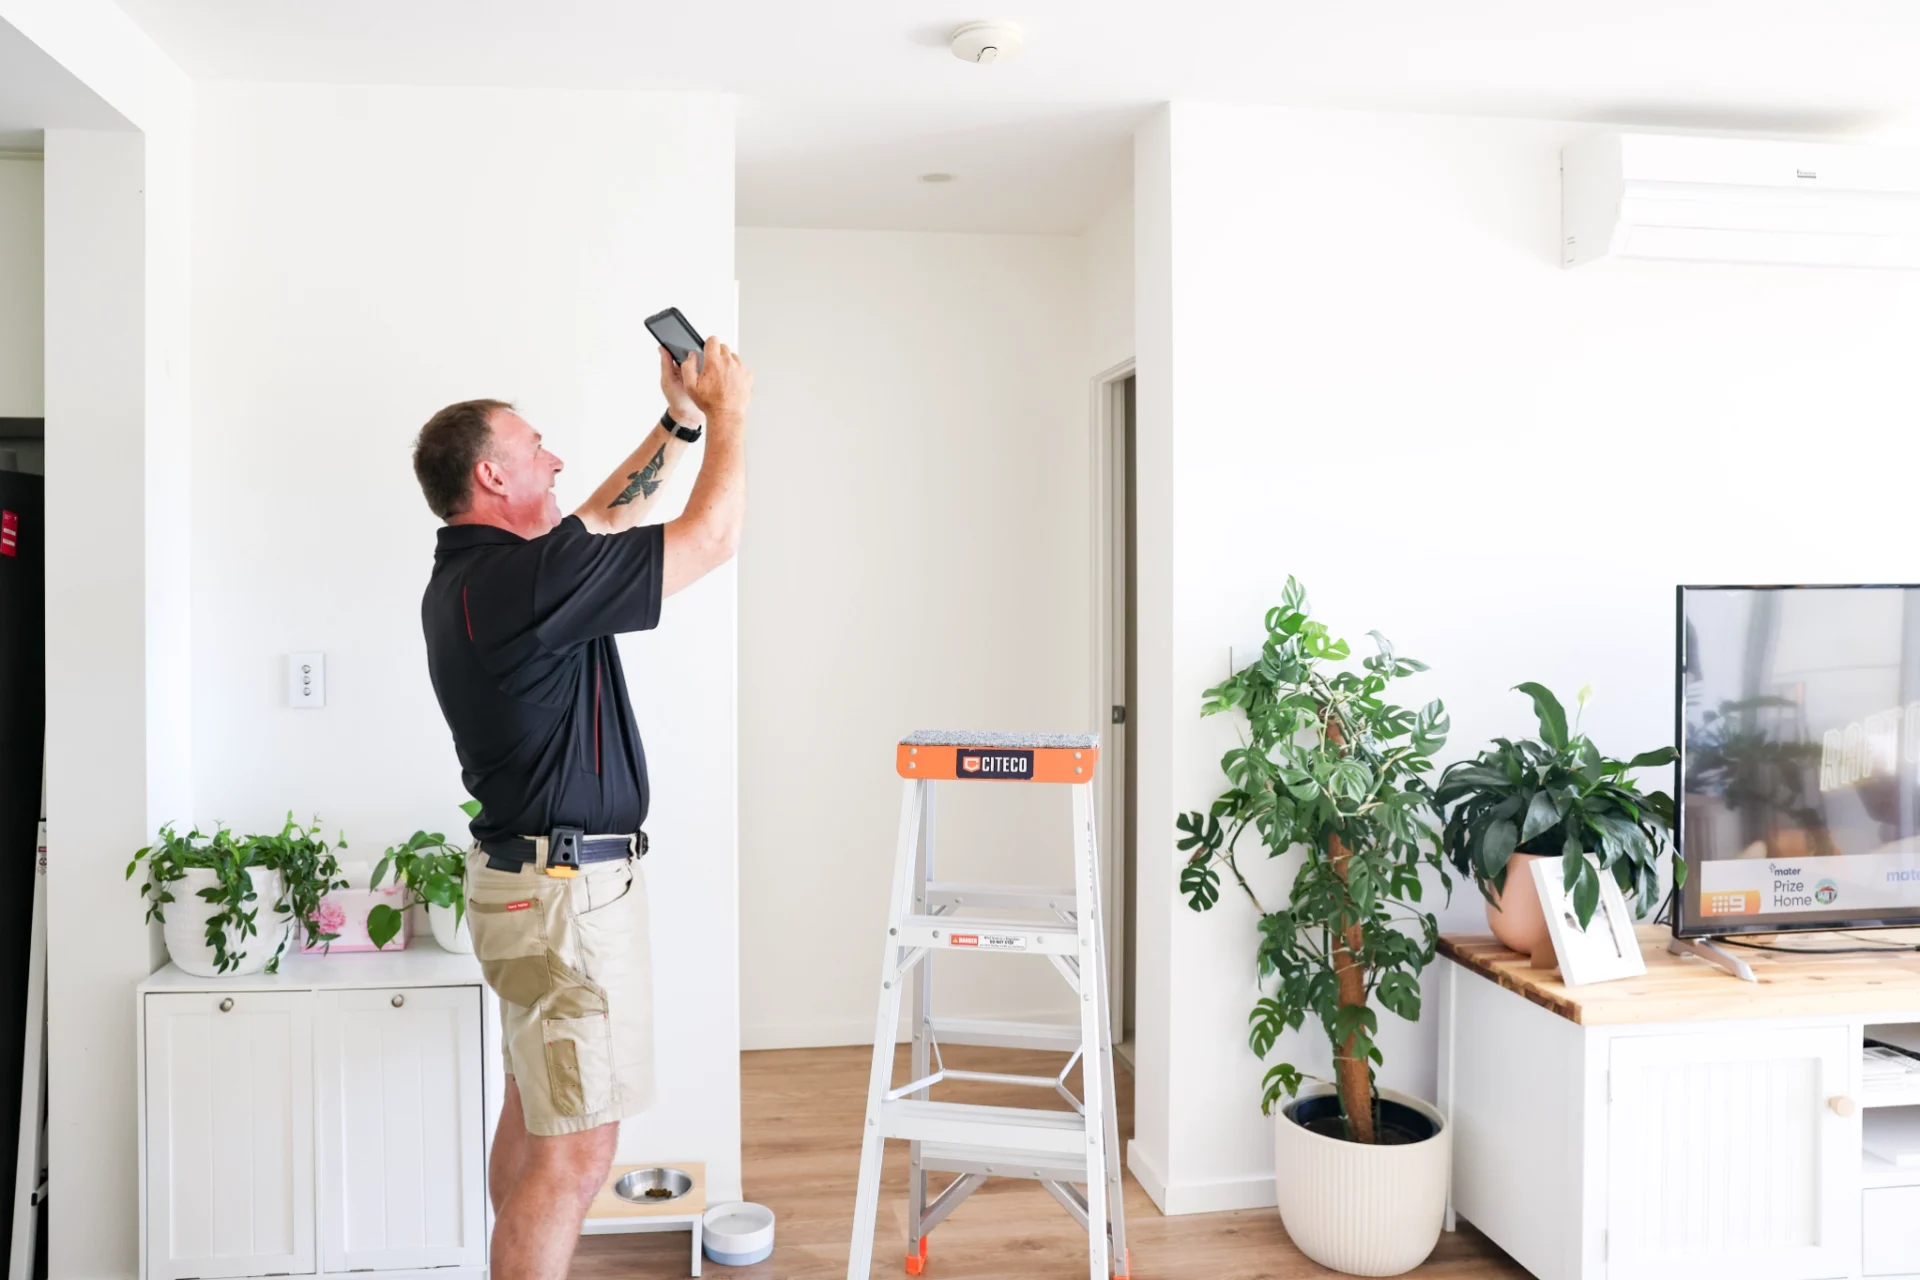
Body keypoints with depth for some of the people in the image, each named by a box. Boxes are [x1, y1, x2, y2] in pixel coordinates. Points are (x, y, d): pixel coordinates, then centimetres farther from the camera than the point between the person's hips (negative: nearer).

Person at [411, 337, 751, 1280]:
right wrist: (729, 408, -3)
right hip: (567, 888, -11)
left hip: (532, 874, 11)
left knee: (535, 1116, 21)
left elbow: (601, 521, 23)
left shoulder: (470, 573, 8)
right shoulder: (524, 580, -22)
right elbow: (710, 537, -18)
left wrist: (678, 424, 18)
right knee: (577, 1147, -3)